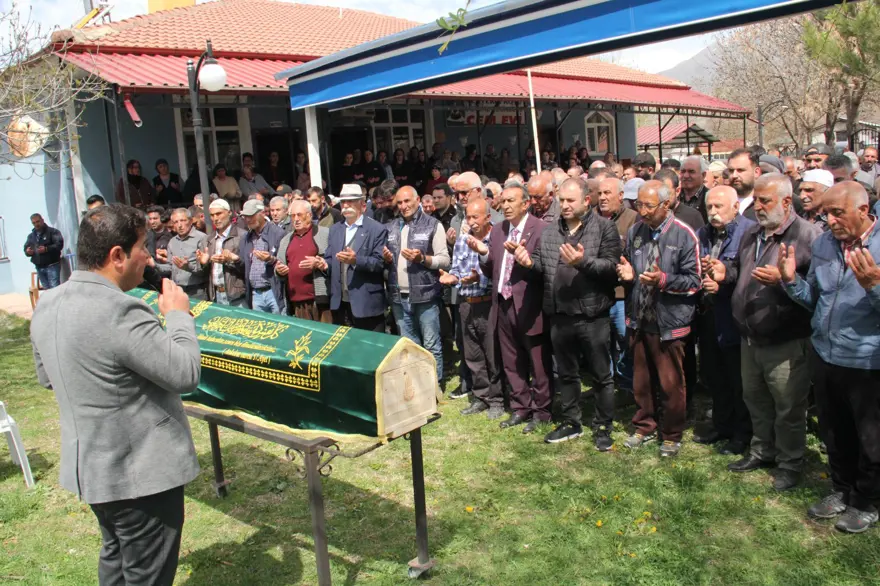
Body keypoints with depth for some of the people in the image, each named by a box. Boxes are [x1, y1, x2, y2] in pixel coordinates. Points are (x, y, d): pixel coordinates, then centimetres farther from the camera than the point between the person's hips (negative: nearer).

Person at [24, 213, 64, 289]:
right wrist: (27, 252, -5)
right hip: (39, 267, 6)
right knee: (46, 289, 8)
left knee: (55, 288, -13)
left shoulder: (53, 231, -1)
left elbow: (59, 244, -12)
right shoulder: (31, 236, 18)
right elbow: (26, 248, 20)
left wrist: (46, 249, -25)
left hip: (52, 265, -6)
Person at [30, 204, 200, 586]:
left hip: (90, 466, 9)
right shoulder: (120, 311, -28)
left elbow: (46, 377, 15)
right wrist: (178, 315, -10)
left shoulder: (46, 305, 0)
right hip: (139, 471, -8)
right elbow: (185, 374, -23)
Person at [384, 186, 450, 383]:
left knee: (431, 345, 2)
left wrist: (422, 258, -21)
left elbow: (445, 261, -6)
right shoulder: (392, 228, 13)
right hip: (399, 296, 5)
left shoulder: (433, 225, -3)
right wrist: (386, 258, -2)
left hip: (425, 295, -5)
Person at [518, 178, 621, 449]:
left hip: (593, 315, -5)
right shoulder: (549, 231, 10)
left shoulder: (604, 227, -6)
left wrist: (584, 261, -29)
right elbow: (542, 264, 15)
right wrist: (529, 262, -6)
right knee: (566, 373, 17)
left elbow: (611, 266, -15)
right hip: (560, 315, 5)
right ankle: (571, 423, 32)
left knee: (601, 375, 7)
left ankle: (603, 427, 21)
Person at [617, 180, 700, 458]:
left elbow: (694, 281, -11)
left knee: (671, 383, 7)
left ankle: (672, 435, 25)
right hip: (639, 320, 5)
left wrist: (663, 280, -24)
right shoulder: (634, 232, 6)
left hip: (669, 321, -5)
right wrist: (627, 275, -5)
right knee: (641, 380, 16)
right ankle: (645, 427, 34)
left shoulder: (684, 235, -10)